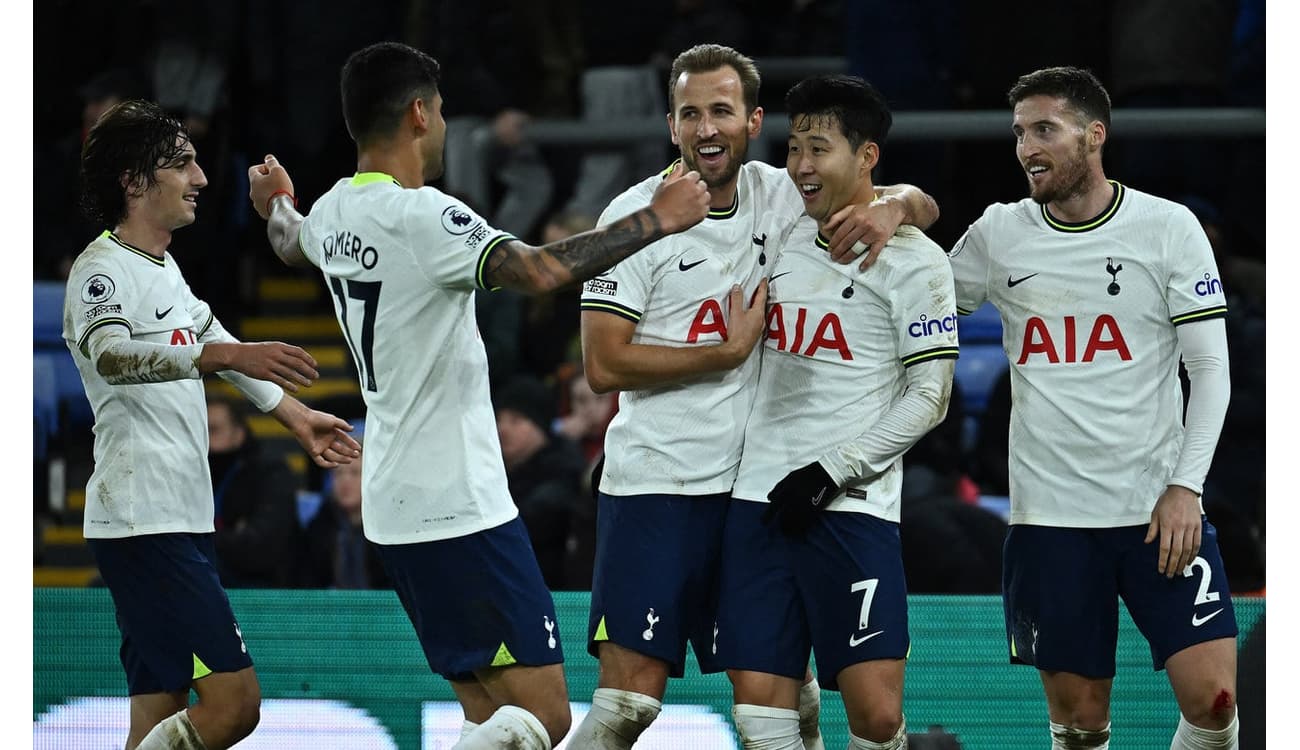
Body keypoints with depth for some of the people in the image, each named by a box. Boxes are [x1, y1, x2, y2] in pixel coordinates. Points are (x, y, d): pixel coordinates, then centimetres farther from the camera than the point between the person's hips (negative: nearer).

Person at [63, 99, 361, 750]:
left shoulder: (163, 267, 20)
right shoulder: (102, 269, -11)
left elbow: (211, 339, 36)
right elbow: (113, 357, -30)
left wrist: (295, 414, 44)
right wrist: (224, 355, -42)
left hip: (184, 520, 10)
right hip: (142, 521, -10)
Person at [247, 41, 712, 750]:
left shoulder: (334, 211, 9)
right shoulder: (421, 215, -18)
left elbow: (293, 242, 34)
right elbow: (540, 269, -33)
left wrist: (276, 205, 58)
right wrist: (658, 218, -22)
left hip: (396, 500, 10)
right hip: (458, 504, -10)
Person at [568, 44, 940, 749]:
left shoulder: (780, 195, 5)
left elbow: (922, 206, 11)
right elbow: (603, 365, -12)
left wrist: (894, 206, -13)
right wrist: (728, 352, -13)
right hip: (655, 486, -5)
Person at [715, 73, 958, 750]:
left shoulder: (913, 260, -3)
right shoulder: (783, 239, 14)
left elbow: (929, 397, -5)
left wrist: (831, 473, -11)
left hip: (852, 508, -5)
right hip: (760, 498, 5)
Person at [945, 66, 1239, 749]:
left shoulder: (1169, 227, -1)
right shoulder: (998, 234, 5)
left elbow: (1210, 366, 0)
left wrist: (1186, 485, -10)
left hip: (1159, 507, -2)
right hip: (1050, 514, 2)